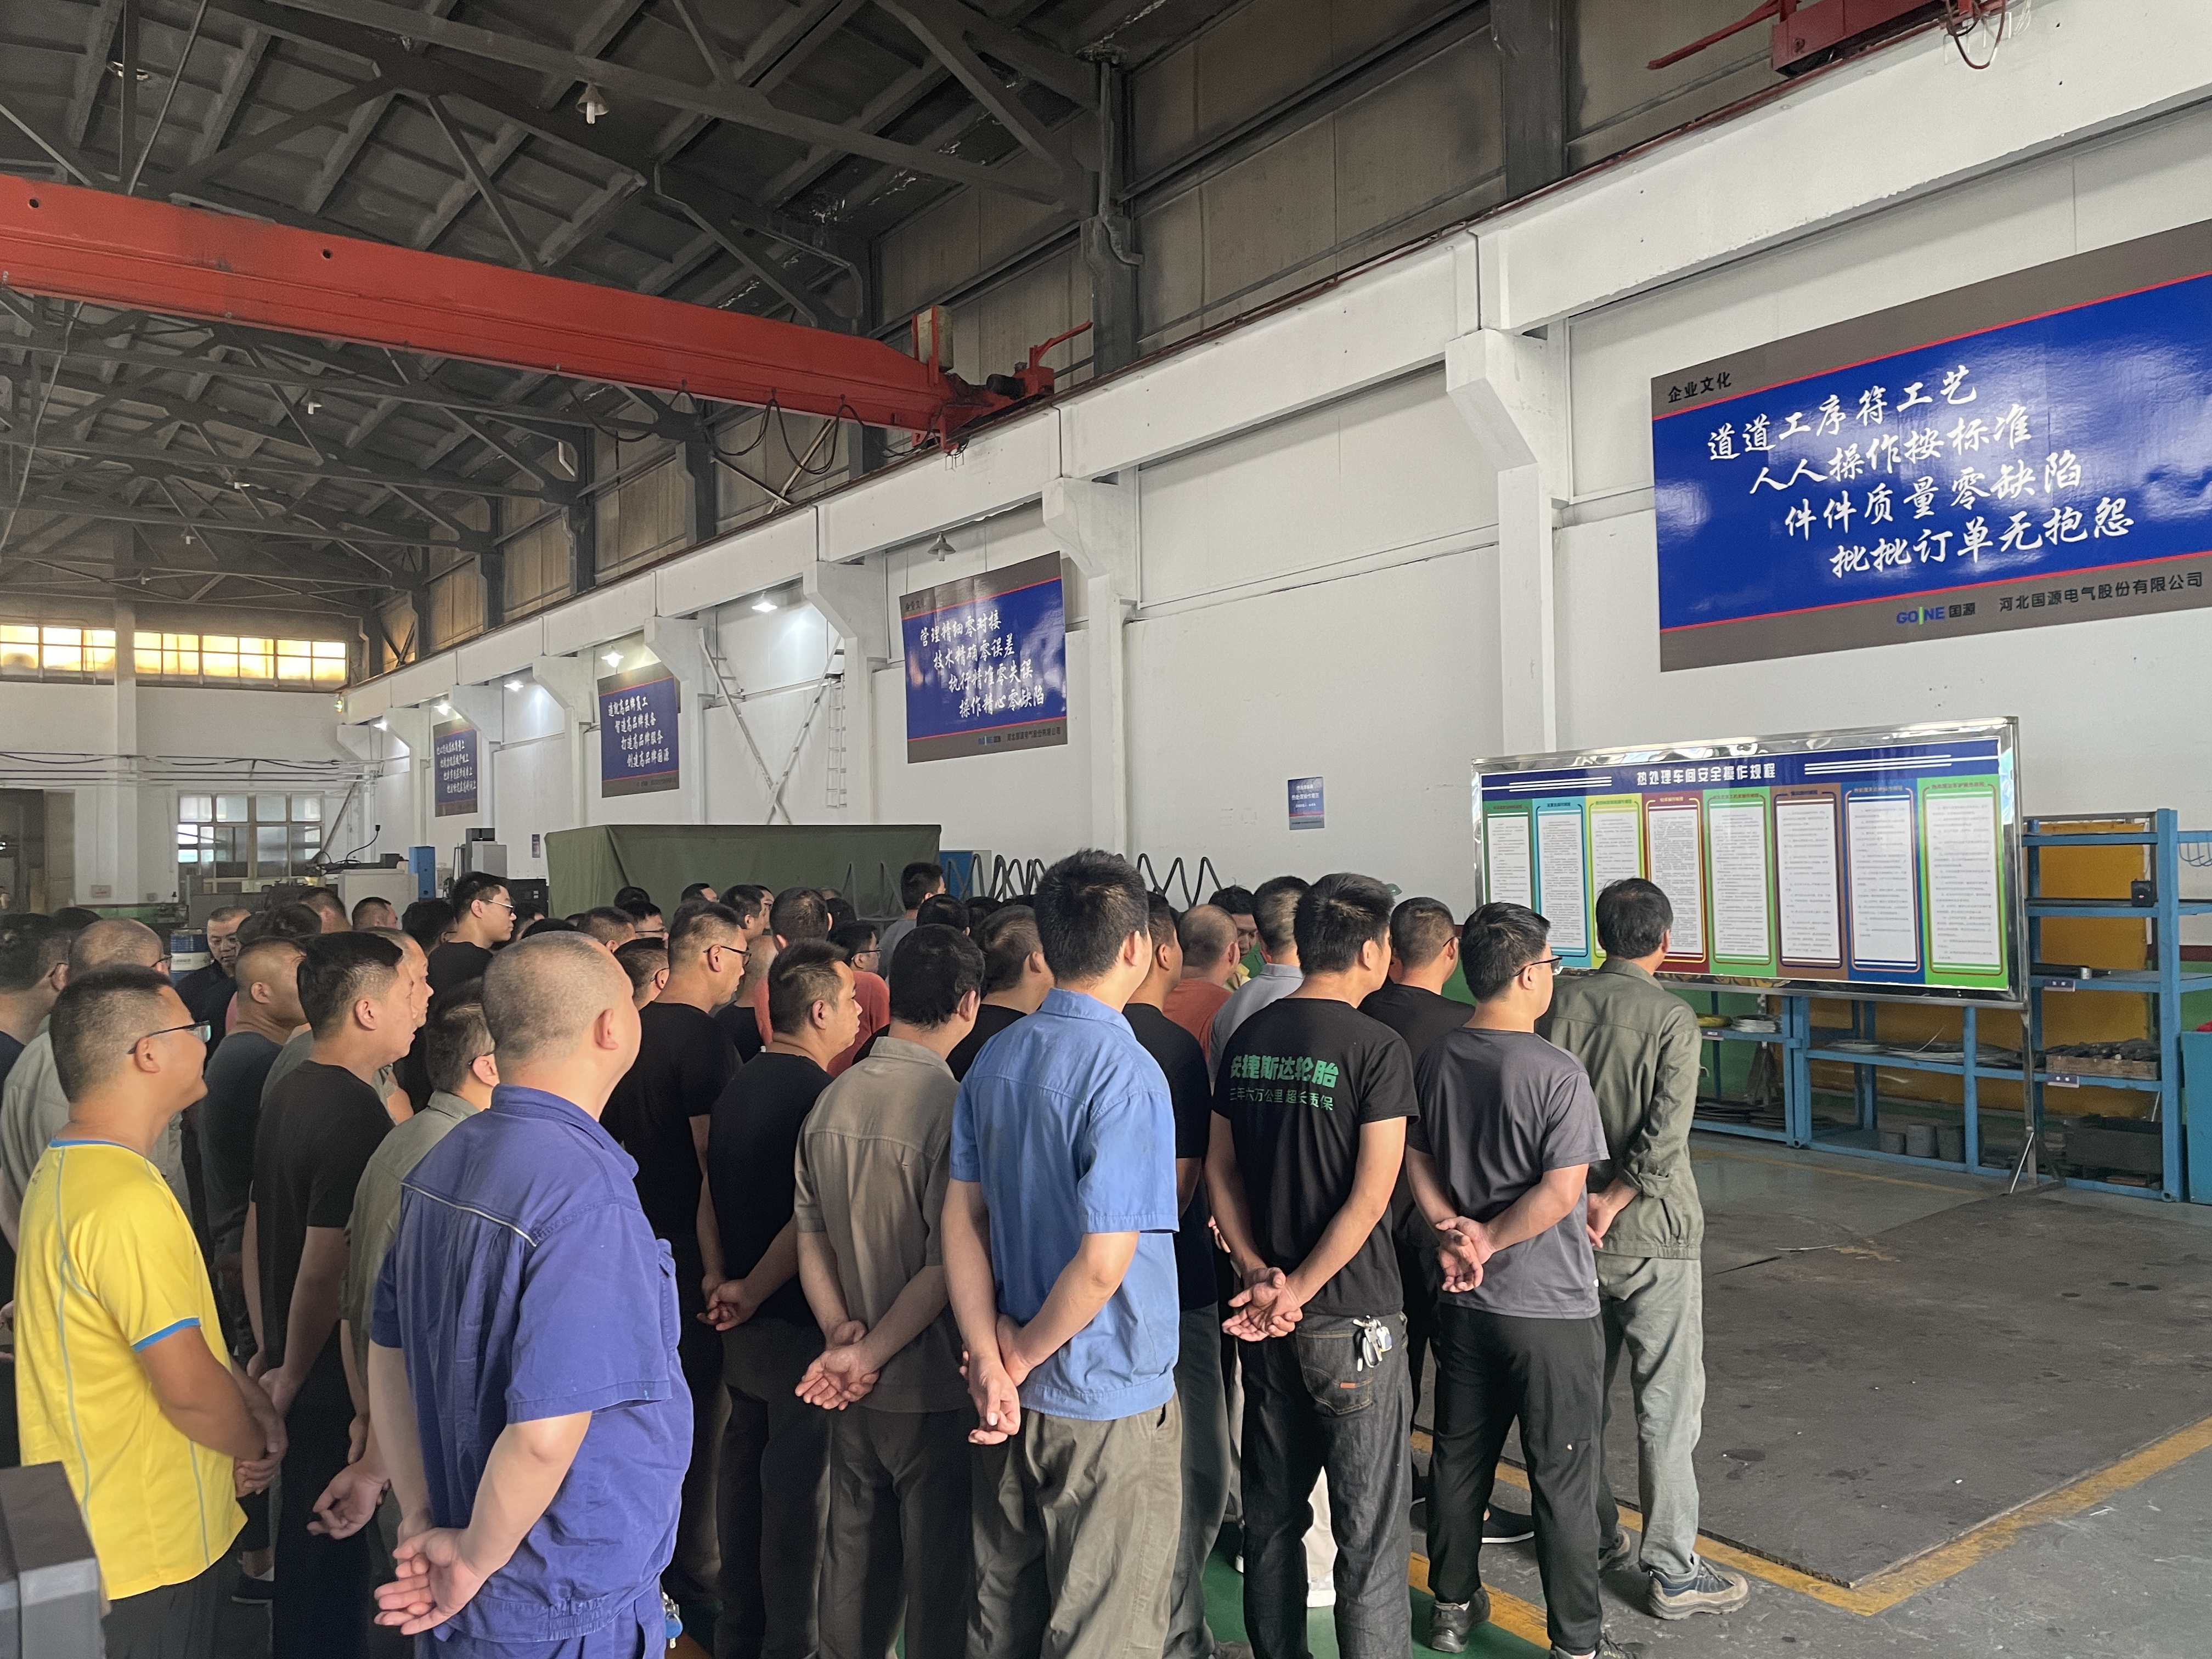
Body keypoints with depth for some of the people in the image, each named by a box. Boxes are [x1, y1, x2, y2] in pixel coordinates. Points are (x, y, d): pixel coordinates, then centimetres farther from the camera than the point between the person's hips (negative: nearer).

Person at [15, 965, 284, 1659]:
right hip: (147, 1546, -10)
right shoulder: (126, 1200, -29)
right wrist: (255, 1445, -7)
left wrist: (251, 1398, 3)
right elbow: (189, 1388, -25)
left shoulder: (64, 1166, 6)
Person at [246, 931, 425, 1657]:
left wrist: (269, 1351, 18)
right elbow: (325, 1269, -25)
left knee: (307, 1543, 23)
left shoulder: (288, 1091, 5)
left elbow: (258, 1228, 13)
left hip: (297, 1374, 9)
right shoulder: (356, 1114, -25)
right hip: (335, 1386, -9)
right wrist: (291, 1376, -9)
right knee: (332, 1554, 7)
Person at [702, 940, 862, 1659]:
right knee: (798, 1491, 4)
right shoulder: (817, 1094, -19)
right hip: (799, 1326, -8)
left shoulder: (737, 1087, 6)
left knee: (745, 1477, 18)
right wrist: (750, 1293, -13)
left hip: (742, 1325, 8)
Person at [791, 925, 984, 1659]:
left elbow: (809, 1236, 4)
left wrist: (841, 1331, -3)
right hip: (931, 1387, -6)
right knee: (935, 1567, 11)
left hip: (853, 1389, 6)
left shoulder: (830, 1100, -1)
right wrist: (870, 1355, -13)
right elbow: (945, 1266, -21)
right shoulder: (950, 1105, -21)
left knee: (852, 1551, 20)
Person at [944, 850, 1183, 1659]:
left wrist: (990, 1360, -5)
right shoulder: (1126, 1073, -21)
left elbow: (961, 1218, 1)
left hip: (1015, 1400, 7)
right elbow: (1104, 1262, -25)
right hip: (1110, 1406, -7)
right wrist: (1021, 1358, -10)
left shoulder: (994, 1060, 2)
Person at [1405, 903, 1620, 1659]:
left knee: (1459, 1456, 18)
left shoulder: (1436, 1059, -1)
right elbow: (1561, 1192, -21)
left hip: (1464, 1302, 6)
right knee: (1563, 1476, 9)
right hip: (1550, 1309, -6)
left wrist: (1452, 1230, -8)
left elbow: (1415, 1158, 2)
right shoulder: (1557, 1073, -19)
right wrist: (1487, 1242, -13)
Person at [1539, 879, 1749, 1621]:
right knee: (1667, 1401, 4)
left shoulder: (1559, 1002, -1)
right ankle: (1673, 1571, 11)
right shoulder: (1673, 1018, -12)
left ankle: (1591, 1536, 31)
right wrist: (1609, 1203, -13)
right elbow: (1665, 1136, -20)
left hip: (1570, 1233, 5)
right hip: (1653, 1234, -5)